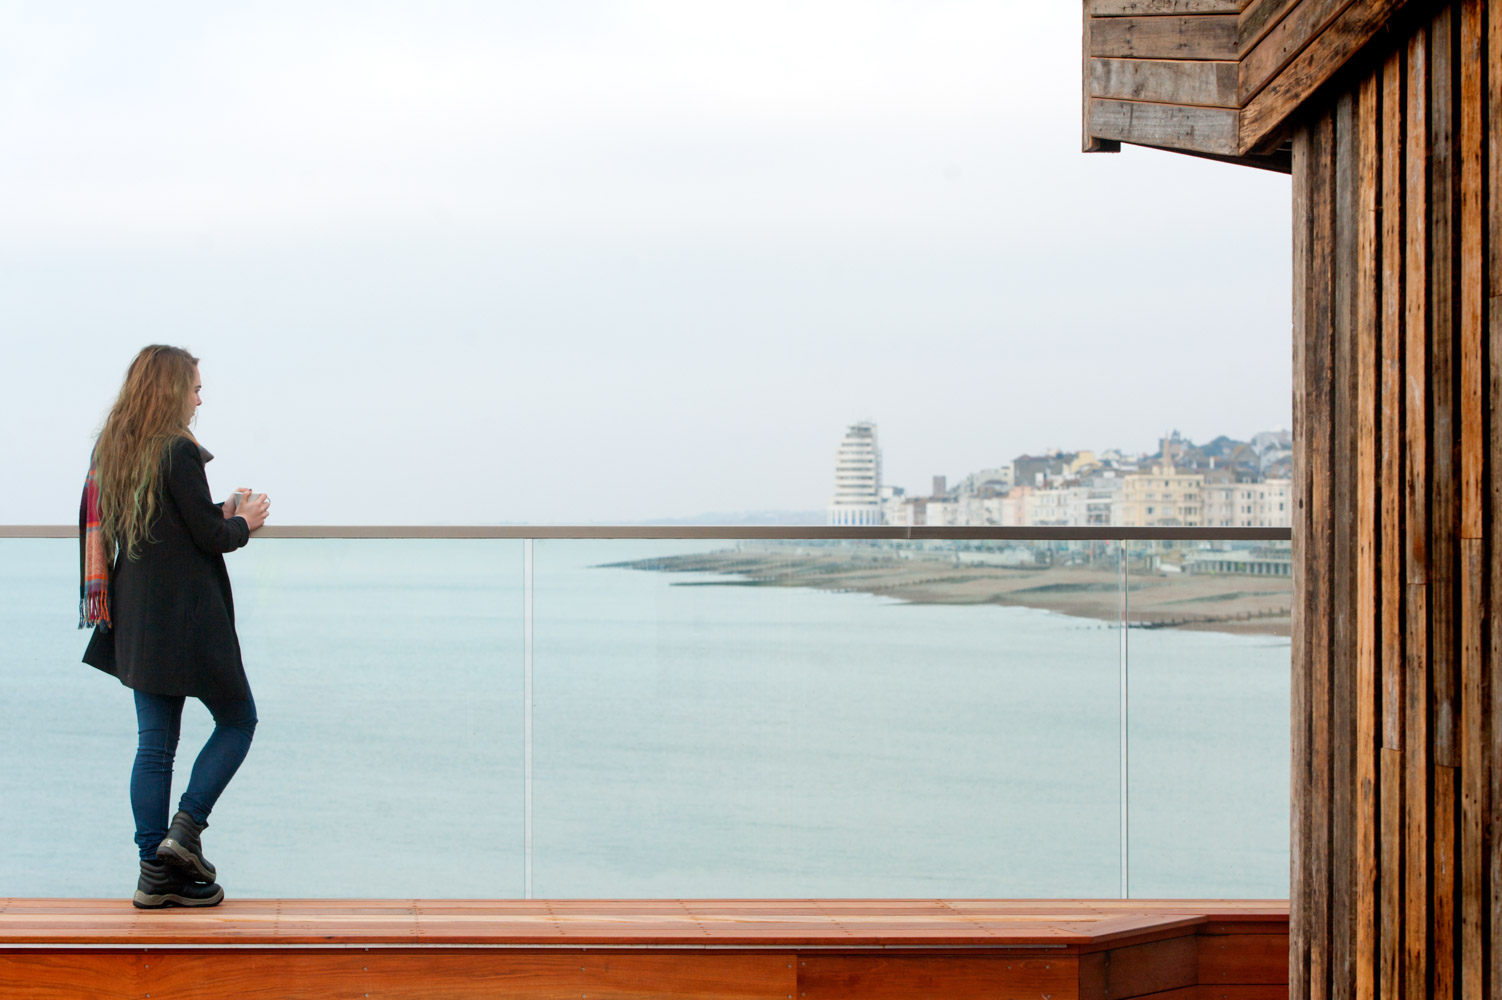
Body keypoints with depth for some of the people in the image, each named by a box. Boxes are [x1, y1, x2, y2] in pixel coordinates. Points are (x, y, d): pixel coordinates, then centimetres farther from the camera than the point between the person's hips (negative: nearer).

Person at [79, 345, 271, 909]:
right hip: (186, 618, -8)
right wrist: (243, 524, 6)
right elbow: (209, 537, -14)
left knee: (154, 744, 9)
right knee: (237, 719, 9)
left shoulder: (112, 450, 9)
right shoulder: (178, 451, -16)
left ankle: (156, 872, 9)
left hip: (134, 619, 8)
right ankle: (185, 829, -3)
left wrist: (221, 514, 15)